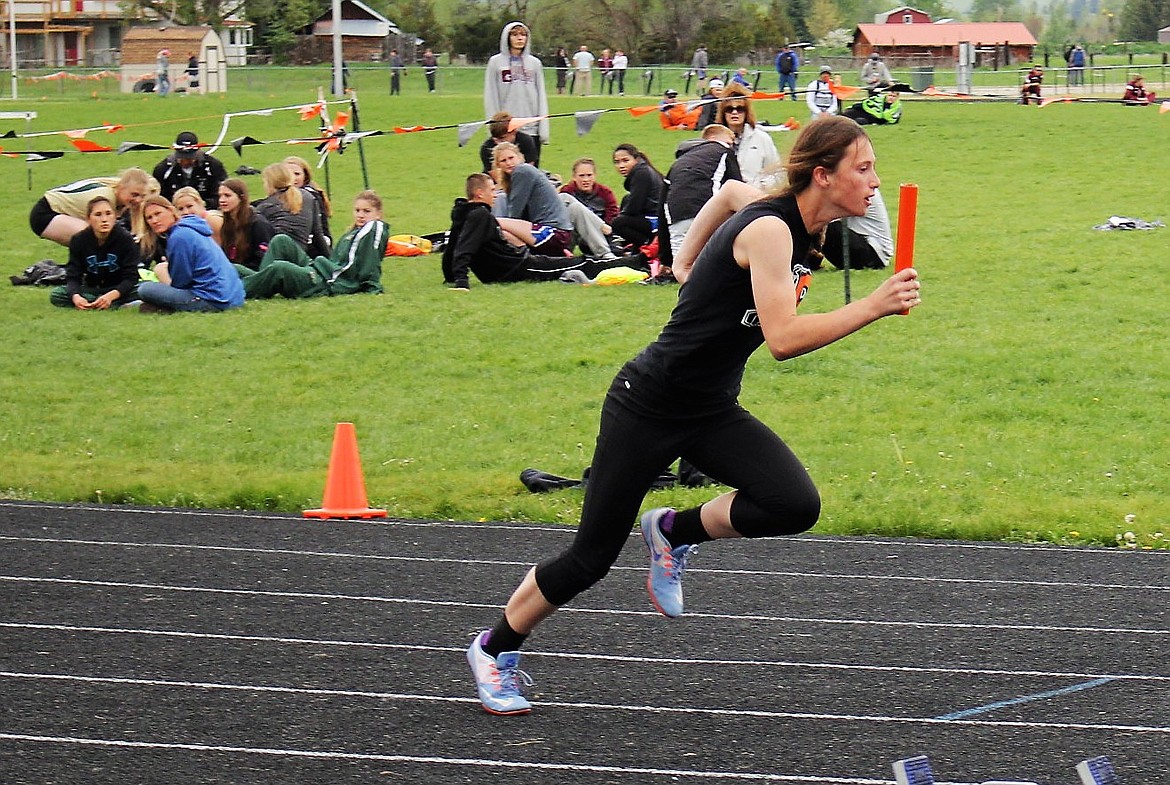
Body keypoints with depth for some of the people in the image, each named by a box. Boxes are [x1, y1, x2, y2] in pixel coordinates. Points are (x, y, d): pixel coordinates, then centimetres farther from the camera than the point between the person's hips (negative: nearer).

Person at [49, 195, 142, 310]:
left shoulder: (125, 239, -14)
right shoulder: (78, 240, -9)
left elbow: (130, 277, -18)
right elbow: (73, 277, -13)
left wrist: (111, 296, -37)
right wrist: (75, 296, -37)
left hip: (119, 290, -2)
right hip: (90, 290, 2)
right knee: (56, 295, -25)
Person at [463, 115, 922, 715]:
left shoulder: (790, 217, 1)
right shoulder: (769, 228, -25)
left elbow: (729, 191, 23)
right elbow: (783, 338, -36)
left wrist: (688, 261, 30)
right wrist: (873, 307, -37)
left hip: (712, 412, 8)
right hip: (648, 406, -8)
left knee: (796, 505, -17)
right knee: (591, 558, 4)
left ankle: (675, 533, 8)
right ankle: (494, 648, 27)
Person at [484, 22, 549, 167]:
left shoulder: (534, 63, 10)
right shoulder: (496, 63, 3)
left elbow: (541, 97, 10)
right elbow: (491, 98, 2)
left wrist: (544, 128, 2)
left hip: (532, 129, 2)